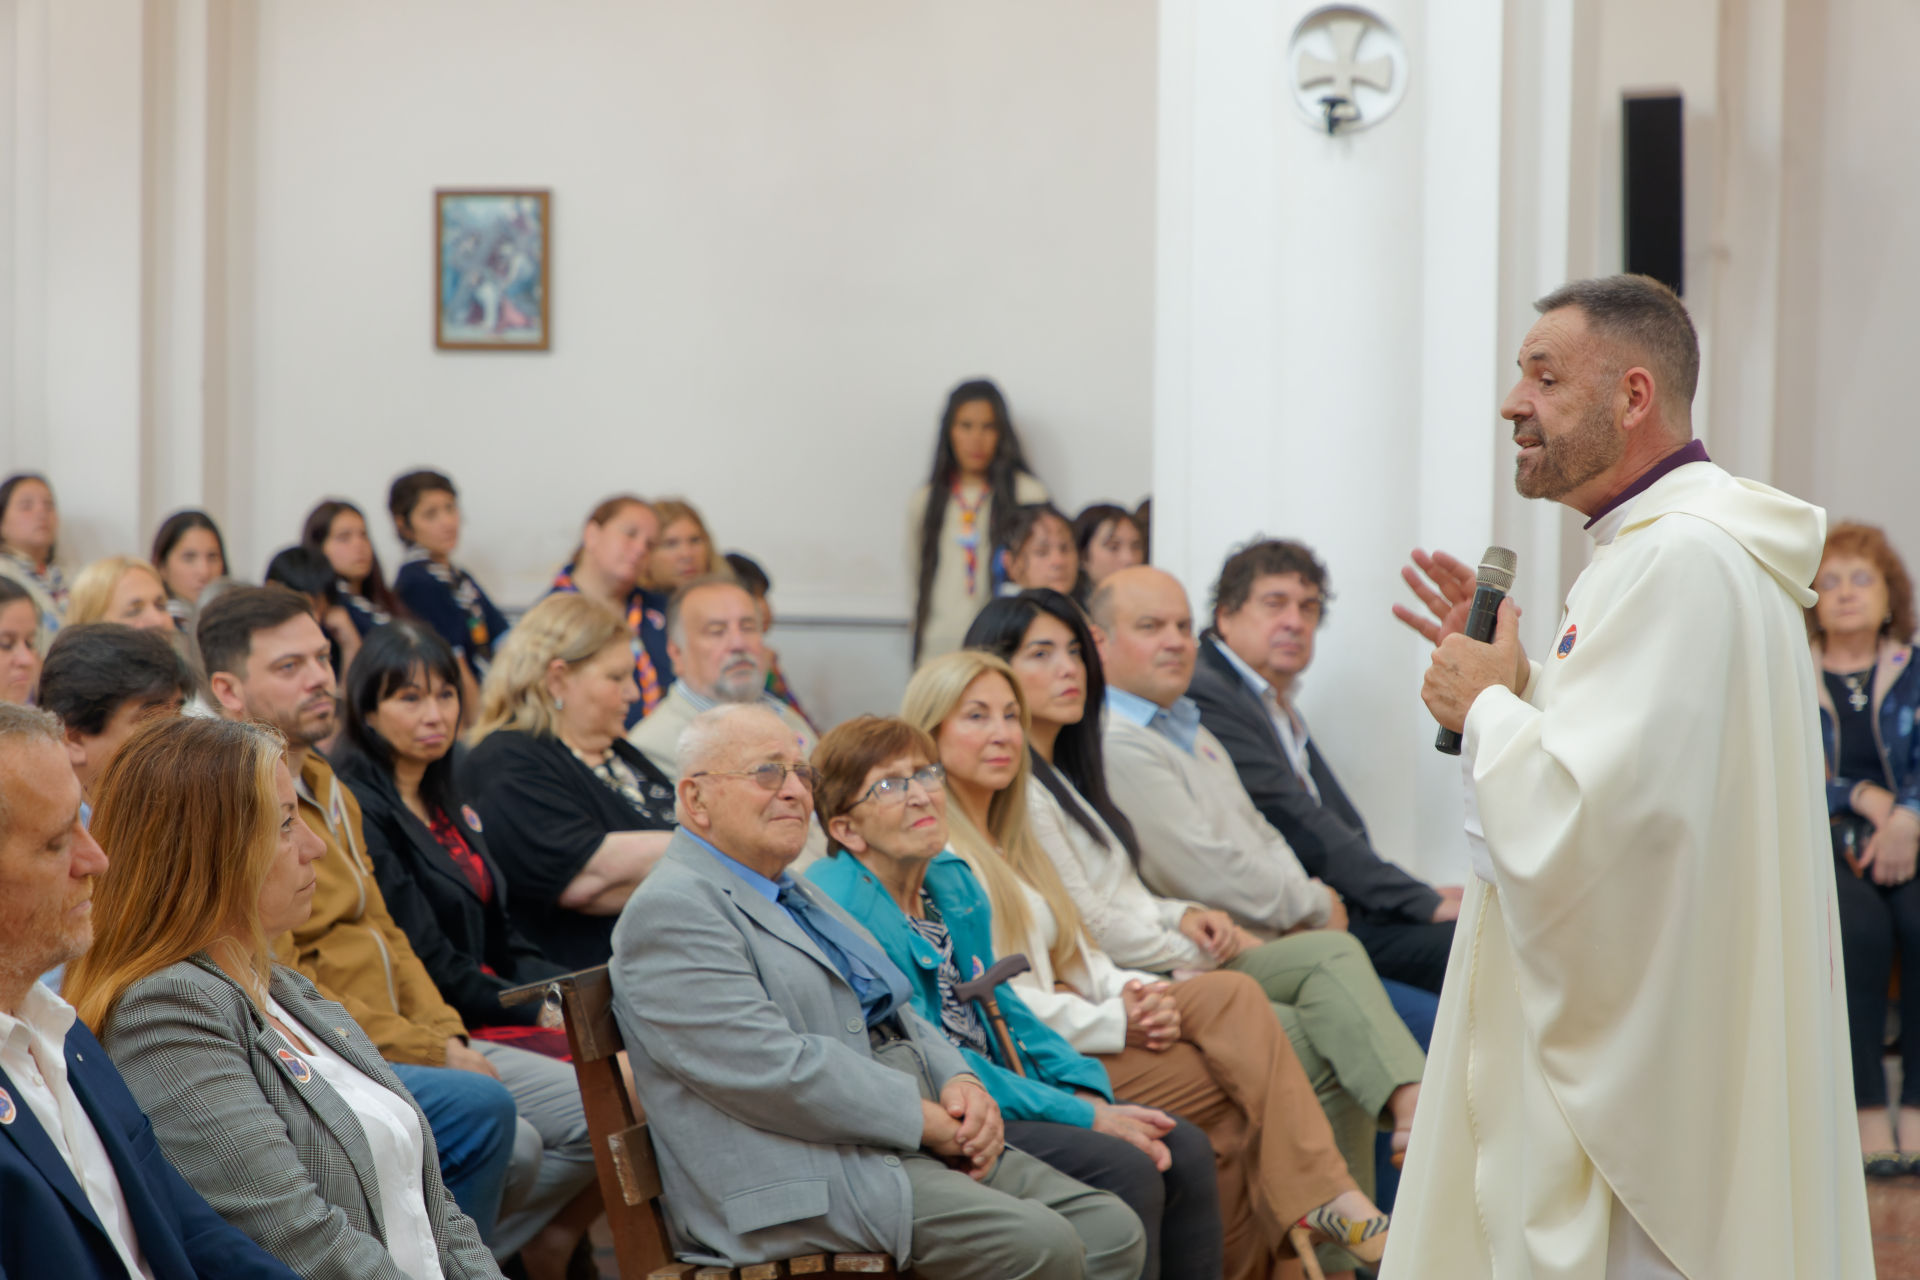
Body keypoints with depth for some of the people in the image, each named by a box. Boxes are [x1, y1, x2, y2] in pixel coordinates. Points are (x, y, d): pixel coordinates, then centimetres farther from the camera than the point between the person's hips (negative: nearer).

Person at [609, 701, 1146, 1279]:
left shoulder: (798, 895, 24)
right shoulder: (669, 911, -10)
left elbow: (897, 1018, 24)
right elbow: (776, 1071, -19)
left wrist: (961, 1083, 1)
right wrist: (931, 1121, -15)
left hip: (924, 1143, 10)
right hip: (806, 1179, -10)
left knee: (1112, 1232, -6)